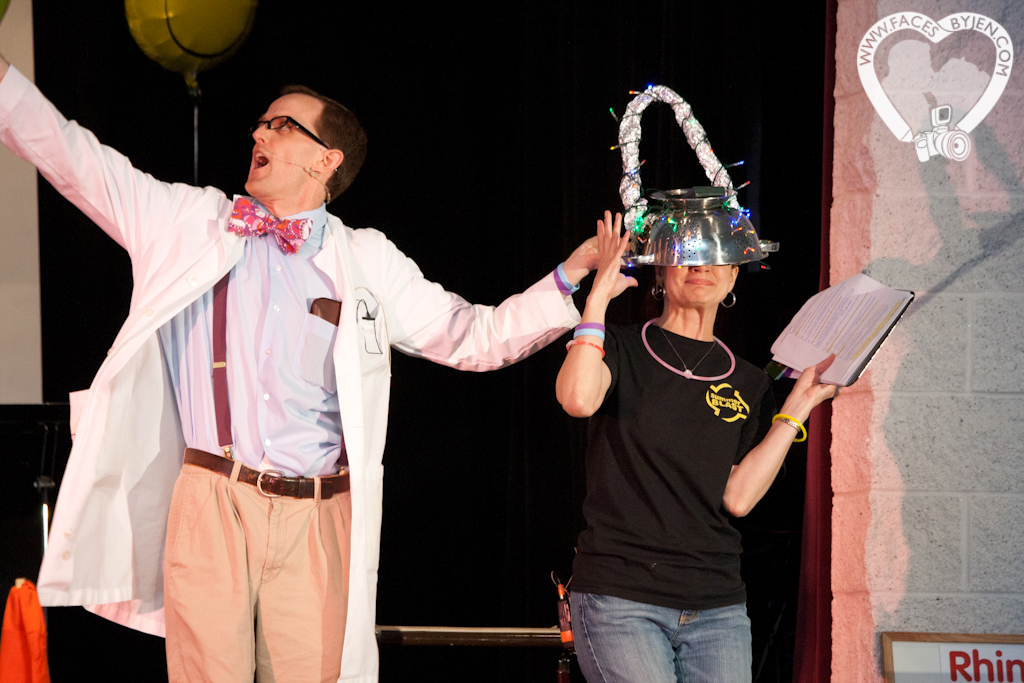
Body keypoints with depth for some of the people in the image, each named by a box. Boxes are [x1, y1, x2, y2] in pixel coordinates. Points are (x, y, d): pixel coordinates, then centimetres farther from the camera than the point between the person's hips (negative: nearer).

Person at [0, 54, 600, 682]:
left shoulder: (369, 262, 11)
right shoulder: (189, 221, 11)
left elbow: (475, 337, 12)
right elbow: (73, 157, 10)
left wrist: (569, 276, 1)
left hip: (316, 516, 1)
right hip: (211, 506, 0)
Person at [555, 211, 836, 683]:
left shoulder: (749, 386, 13)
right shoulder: (621, 351, 4)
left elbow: (738, 497, 0)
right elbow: (578, 399, -20)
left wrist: (799, 404, 0)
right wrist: (601, 291, -13)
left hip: (717, 607, 4)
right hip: (620, 601, -4)